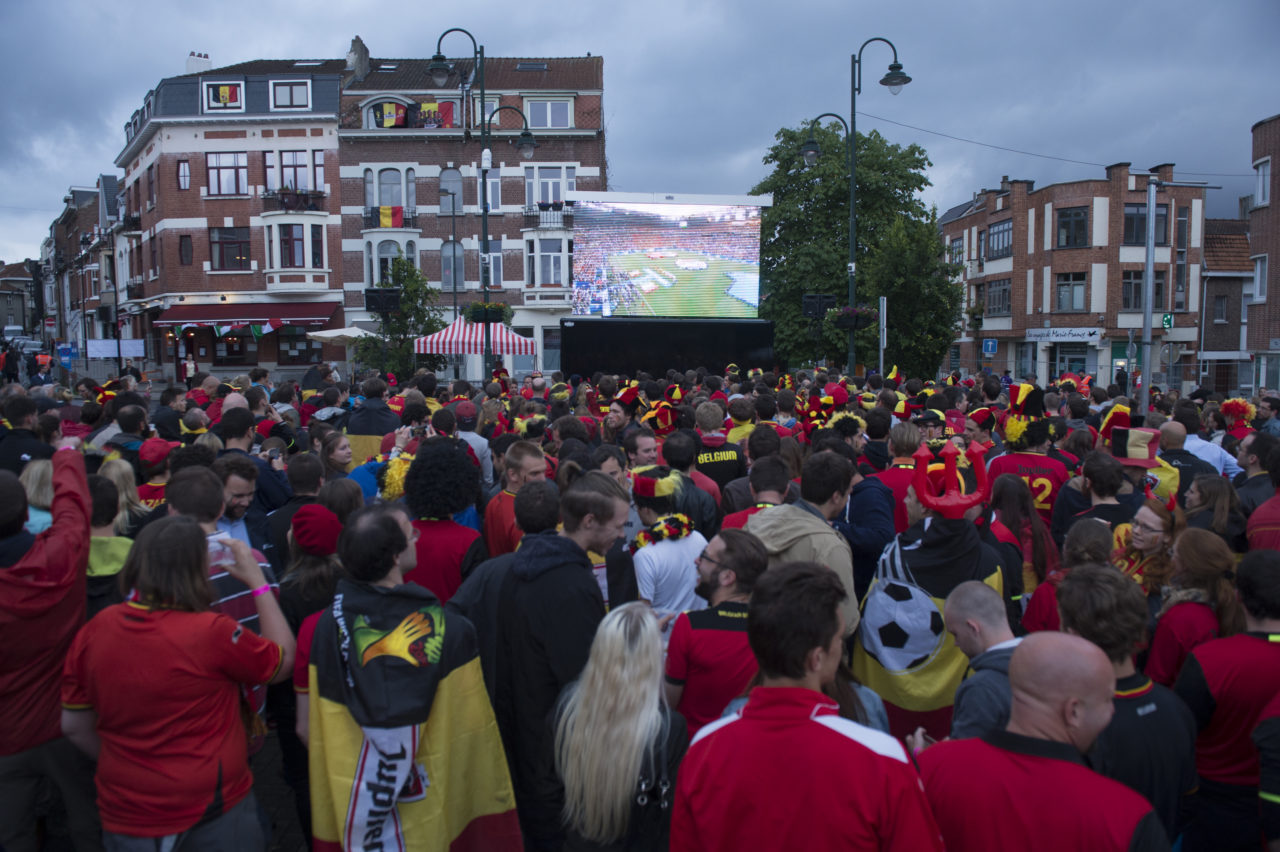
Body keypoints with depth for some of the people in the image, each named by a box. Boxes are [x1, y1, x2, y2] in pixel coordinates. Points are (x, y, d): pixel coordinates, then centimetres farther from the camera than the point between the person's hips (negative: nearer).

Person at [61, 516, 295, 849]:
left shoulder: (94, 630, -9)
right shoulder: (211, 633, -24)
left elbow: (74, 725, 3)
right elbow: (284, 661, -7)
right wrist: (258, 581, -4)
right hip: (213, 810, -4)